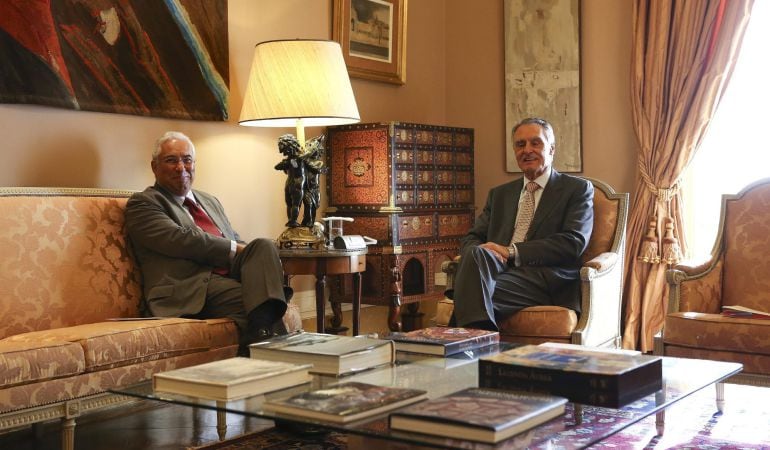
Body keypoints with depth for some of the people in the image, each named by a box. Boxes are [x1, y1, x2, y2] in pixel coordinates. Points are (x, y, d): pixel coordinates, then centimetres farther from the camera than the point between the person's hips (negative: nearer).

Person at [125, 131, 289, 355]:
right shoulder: (143, 203, 6)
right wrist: (234, 248, -9)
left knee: (264, 246, -26)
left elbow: (236, 240, 26)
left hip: (231, 275, 7)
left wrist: (256, 254, 1)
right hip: (189, 289, -7)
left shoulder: (210, 201, 31)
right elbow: (180, 239, -10)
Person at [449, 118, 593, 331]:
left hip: (546, 280, -4)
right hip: (499, 270, 5)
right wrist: (477, 253, -8)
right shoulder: (499, 193, 28)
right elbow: (471, 238, 20)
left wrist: (512, 251, -12)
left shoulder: (578, 189, 12)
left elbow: (574, 242, -3)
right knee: (476, 254, -33)